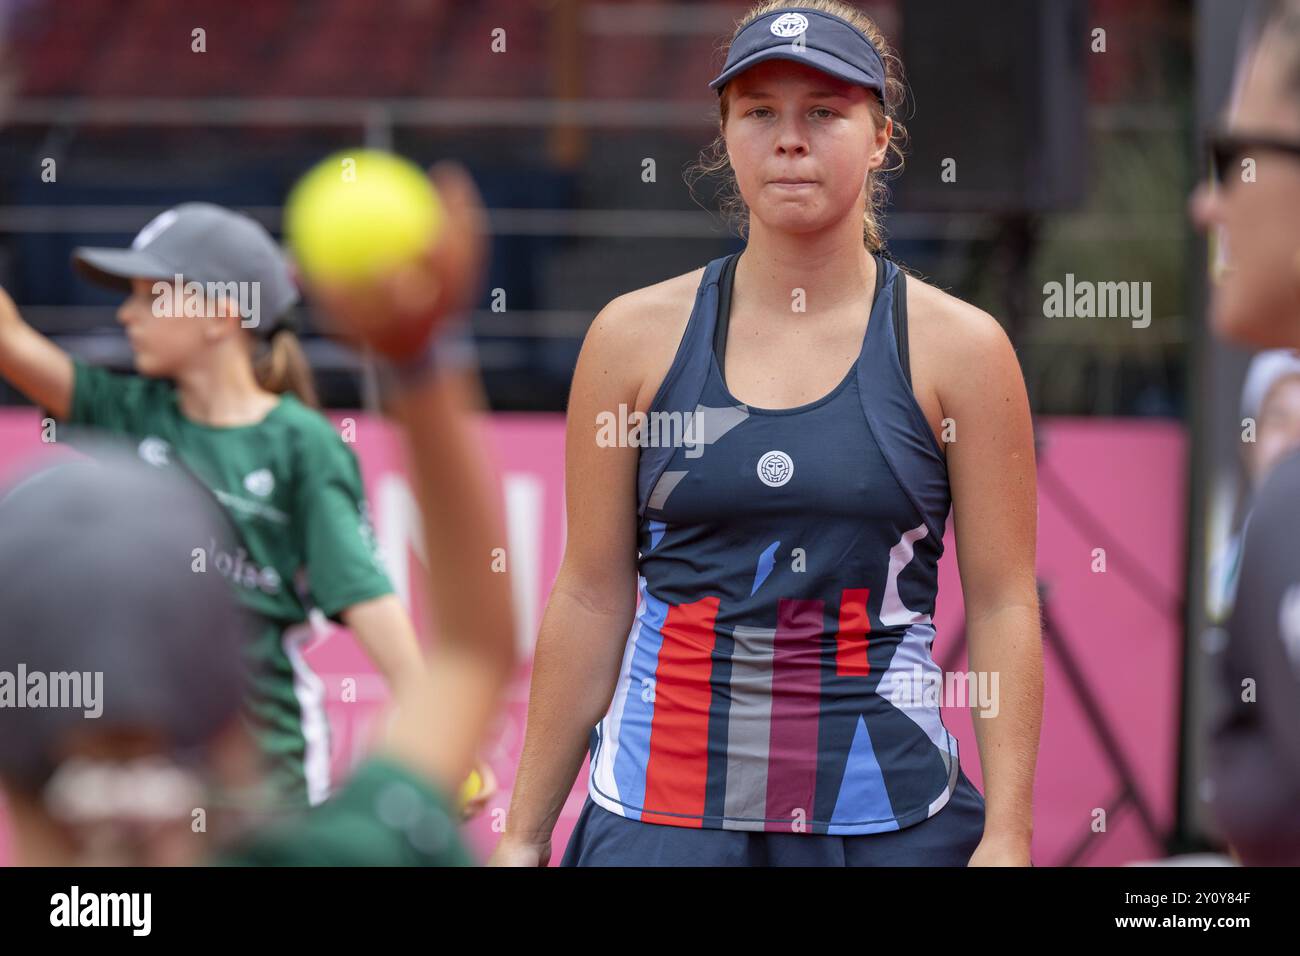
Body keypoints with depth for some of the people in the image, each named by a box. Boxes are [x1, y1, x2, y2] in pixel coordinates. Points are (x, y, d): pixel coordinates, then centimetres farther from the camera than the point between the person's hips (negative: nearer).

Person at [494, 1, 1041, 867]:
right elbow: (592, 599, 6)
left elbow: (1003, 605, -1)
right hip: (660, 809, 1)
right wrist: (525, 835, 5)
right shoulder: (635, 337, 4)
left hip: (891, 814, -1)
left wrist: (1008, 837, -7)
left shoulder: (958, 348, 0)